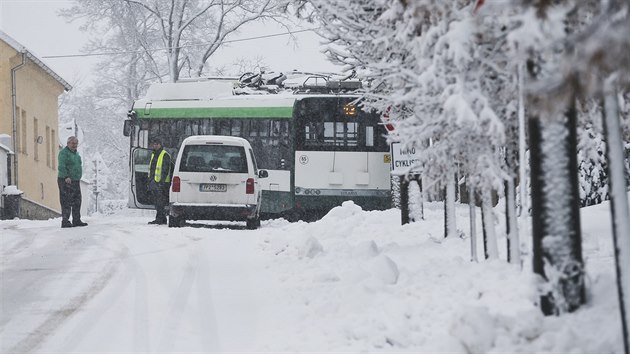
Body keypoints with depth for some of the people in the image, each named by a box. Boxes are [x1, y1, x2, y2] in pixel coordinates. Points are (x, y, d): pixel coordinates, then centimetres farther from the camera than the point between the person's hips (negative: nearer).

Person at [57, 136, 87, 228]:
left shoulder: (76, 153, 18)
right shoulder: (64, 153, -10)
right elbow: (61, 167, -20)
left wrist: (79, 178, 23)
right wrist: (66, 177, -30)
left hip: (76, 181, 9)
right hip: (66, 181, -9)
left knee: (77, 202, 12)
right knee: (66, 202, -11)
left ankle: (76, 220, 19)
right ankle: (65, 221, -12)